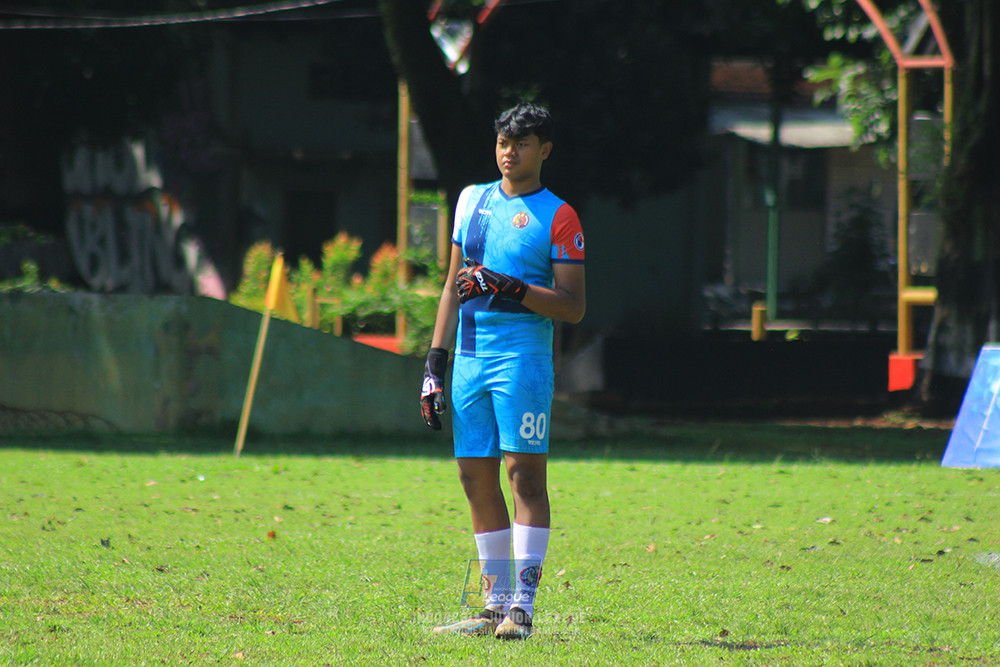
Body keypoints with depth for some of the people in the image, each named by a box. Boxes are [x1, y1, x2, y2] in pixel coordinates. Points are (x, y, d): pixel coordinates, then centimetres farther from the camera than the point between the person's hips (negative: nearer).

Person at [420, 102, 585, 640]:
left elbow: (573, 308, -6)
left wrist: (509, 290, -18)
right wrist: (435, 362, 15)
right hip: (469, 357, 6)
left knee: (524, 472, -11)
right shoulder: (473, 200, 16)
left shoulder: (557, 217, -1)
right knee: (476, 476, 5)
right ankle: (497, 603, 11)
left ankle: (522, 606, -15)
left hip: (522, 357, -6)